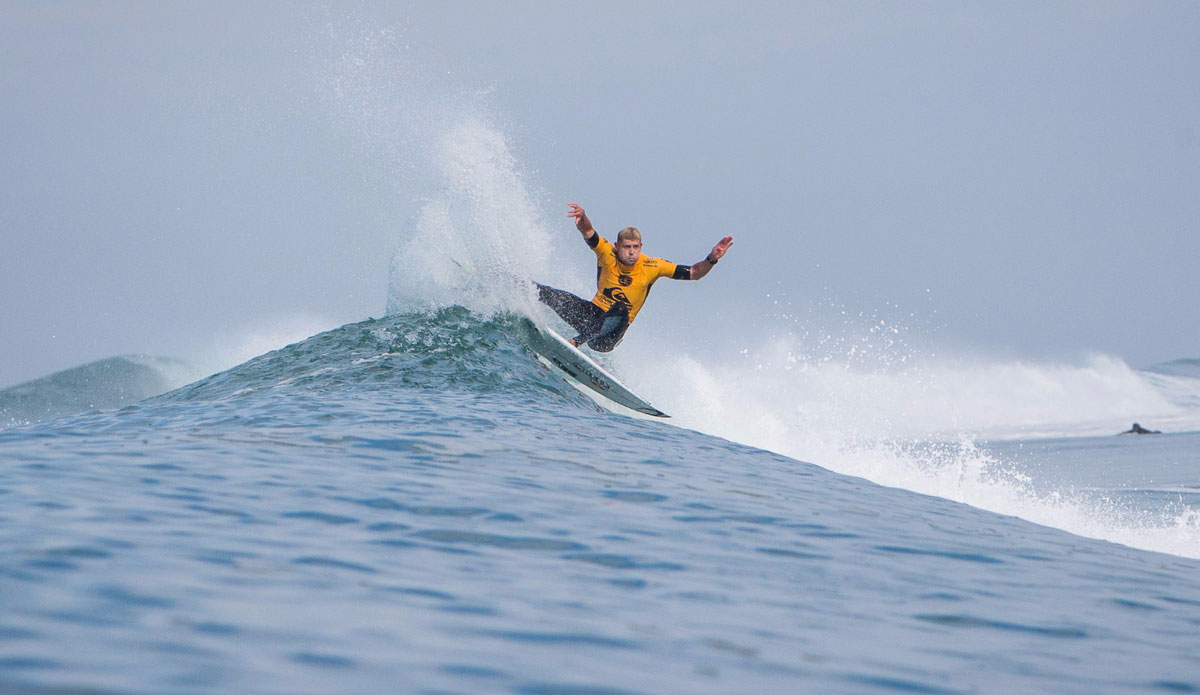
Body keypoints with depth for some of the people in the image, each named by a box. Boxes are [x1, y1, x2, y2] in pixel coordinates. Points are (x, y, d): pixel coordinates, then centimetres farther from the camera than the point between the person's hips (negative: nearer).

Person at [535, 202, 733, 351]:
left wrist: (711, 260, -29)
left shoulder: (652, 267, -12)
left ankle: (578, 341, -43)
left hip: (614, 325, -2)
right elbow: (588, 233, -28)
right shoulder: (607, 254, -11)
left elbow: (693, 273, -10)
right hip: (592, 313, 2)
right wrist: (582, 220, -51)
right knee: (542, 293, -14)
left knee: (621, 311, -41)